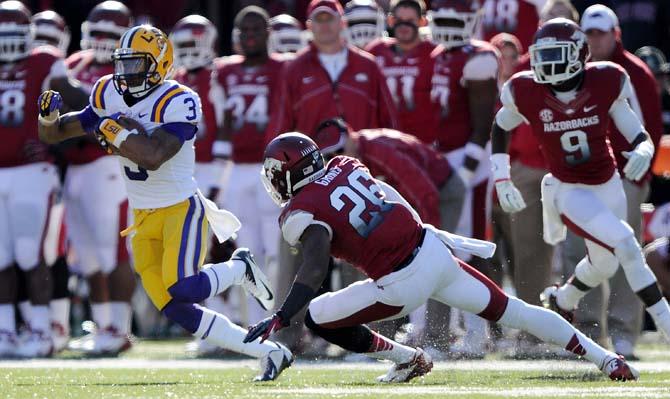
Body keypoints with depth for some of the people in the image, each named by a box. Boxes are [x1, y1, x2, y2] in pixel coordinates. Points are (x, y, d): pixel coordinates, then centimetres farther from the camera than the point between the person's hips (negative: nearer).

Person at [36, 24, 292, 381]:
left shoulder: (178, 103, -17)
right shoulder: (109, 97, 3)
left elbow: (153, 156, -31)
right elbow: (53, 134, 7)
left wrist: (110, 129, -24)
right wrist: (48, 115, -15)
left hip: (181, 208, -6)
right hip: (144, 218, 6)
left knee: (181, 289, -27)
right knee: (176, 310, -1)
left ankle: (239, 268, 6)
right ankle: (270, 353, 7)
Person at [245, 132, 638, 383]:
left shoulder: (304, 212, -9)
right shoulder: (345, 166, 11)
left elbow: (315, 269, -23)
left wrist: (280, 318, -29)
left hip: (403, 284, -7)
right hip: (435, 250, 7)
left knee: (318, 317, 7)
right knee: (510, 310, 16)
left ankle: (407, 359, 14)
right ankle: (605, 357, 18)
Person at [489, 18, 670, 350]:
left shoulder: (605, 84, -13)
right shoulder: (527, 93, -15)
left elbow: (640, 137, -7)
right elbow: (500, 128, 5)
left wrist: (642, 152, -29)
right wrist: (501, 179, 1)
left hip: (609, 186, 4)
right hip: (569, 192, -4)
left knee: (604, 265, 21)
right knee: (625, 245, -23)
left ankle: (561, 300, 52)